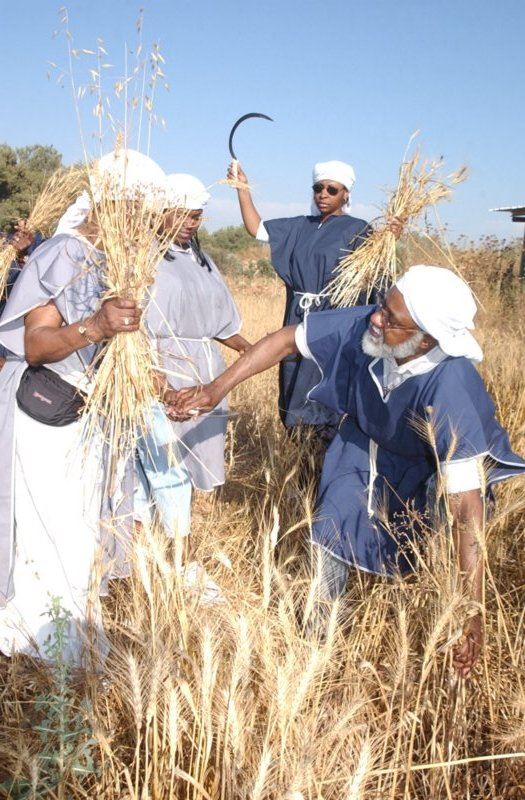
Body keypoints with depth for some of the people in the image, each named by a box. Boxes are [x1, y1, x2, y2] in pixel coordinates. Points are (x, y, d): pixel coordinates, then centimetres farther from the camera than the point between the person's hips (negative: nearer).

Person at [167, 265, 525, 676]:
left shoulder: (450, 388, -44)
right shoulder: (363, 324, -34)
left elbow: (468, 508, -45)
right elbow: (285, 340, -18)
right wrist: (216, 389, -22)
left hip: (422, 470, -3)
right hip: (360, 445, 3)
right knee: (332, 541, 3)